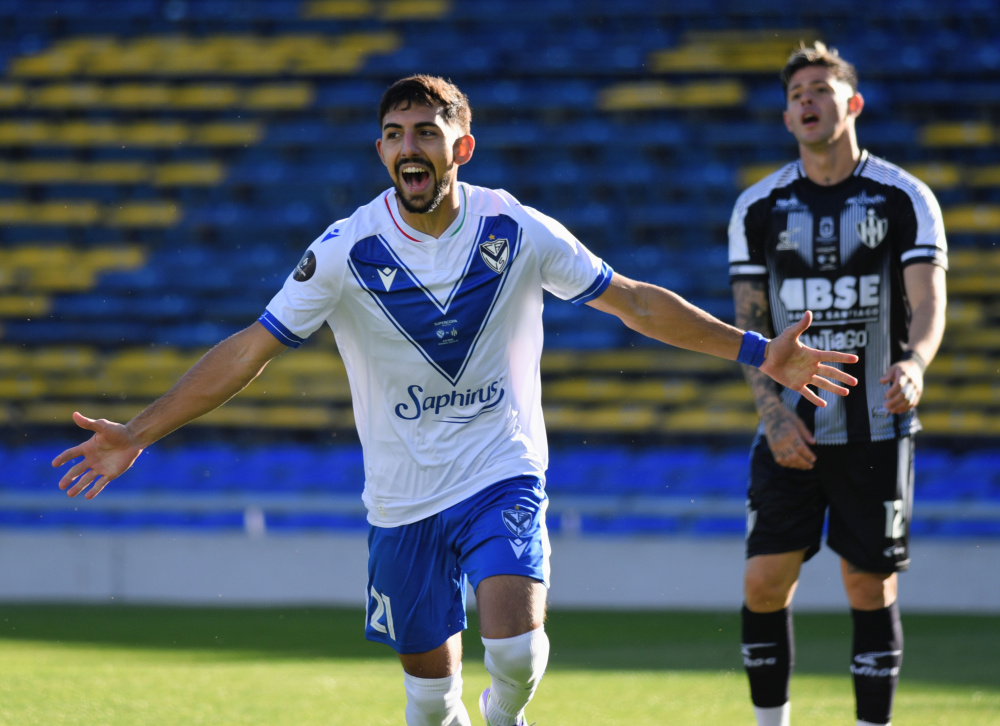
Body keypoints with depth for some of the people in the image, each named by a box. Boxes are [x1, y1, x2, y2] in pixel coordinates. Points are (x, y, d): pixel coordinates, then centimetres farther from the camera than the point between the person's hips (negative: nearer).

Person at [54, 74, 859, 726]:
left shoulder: (516, 231, -8)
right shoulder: (347, 251, -11)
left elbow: (634, 301, 0)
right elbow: (250, 349, -9)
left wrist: (758, 351, -3)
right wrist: (137, 434, -17)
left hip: (504, 476, -1)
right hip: (404, 496, 1)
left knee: (515, 650, -22)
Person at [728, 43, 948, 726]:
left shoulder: (905, 199, -2)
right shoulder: (759, 207, 4)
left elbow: (928, 303, -13)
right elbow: (750, 322, 4)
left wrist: (914, 363, -35)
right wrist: (773, 411, -10)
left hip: (875, 428, -2)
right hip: (791, 430, 2)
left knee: (871, 588, 0)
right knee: (764, 582, -5)